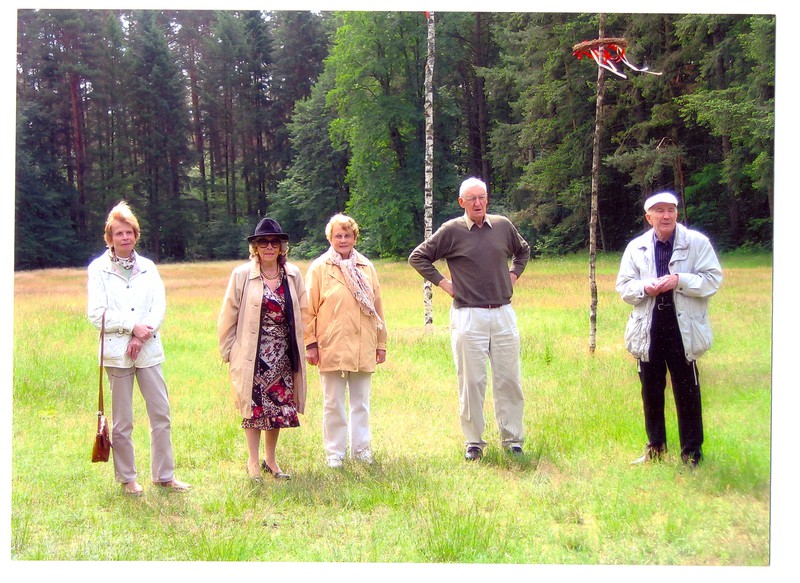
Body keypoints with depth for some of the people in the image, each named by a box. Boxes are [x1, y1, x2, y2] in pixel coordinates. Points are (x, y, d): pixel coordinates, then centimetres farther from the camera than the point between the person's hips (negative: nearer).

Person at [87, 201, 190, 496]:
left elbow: (159, 307, 2)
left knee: (161, 413, 3)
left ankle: (164, 475, 14)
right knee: (122, 422, 3)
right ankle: (127, 478, 16)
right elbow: (97, 314, -6)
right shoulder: (98, 269, 0)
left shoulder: (148, 267, 10)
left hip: (148, 350, 3)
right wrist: (132, 326, -12)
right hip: (116, 351, -3)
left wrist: (142, 336, -12)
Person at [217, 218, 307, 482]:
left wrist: (301, 348, 8)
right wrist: (229, 351, -2)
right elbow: (228, 316, -2)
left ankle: (271, 459, 25)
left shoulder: (293, 275, 4)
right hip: (252, 355, -3)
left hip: (283, 356, 3)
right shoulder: (242, 275, -5)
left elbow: (301, 313, 9)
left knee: (279, 407, 9)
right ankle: (253, 462, 17)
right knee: (254, 407, 3)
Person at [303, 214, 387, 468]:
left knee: (361, 402, 10)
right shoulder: (320, 268, 1)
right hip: (331, 348, -3)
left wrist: (381, 342, 11)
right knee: (333, 403, 4)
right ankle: (334, 452, 13)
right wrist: (310, 343, -6)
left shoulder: (366, 268, 11)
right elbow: (309, 309, -1)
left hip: (362, 348, 3)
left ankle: (361, 448, 20)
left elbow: (377, 306, 13)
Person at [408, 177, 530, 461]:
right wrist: (442, 282, -1)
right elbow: (417, 257, 4)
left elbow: (523, 250, 28)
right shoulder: (451, 231, -3)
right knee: (471, 382, 1)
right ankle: (473, 442, 12)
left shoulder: (503, 226, 8)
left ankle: (513, 439, 16)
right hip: (468, 317, -3)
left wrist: (513, 275, 13)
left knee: (509, 380, 6)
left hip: (503, 313, 3)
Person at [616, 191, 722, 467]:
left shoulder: (697, 242, -3)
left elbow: (713, 279, -6)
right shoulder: (636, 247, 6)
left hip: (683, 328, -3)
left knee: (687, 392, 3)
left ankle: (691, 453, 14)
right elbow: (623, 286, 8)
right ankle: (655, 447, 27)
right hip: (649, 329, 3)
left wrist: (680, 281, -19)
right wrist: (644, 288, -13)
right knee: (651, 390, 13)